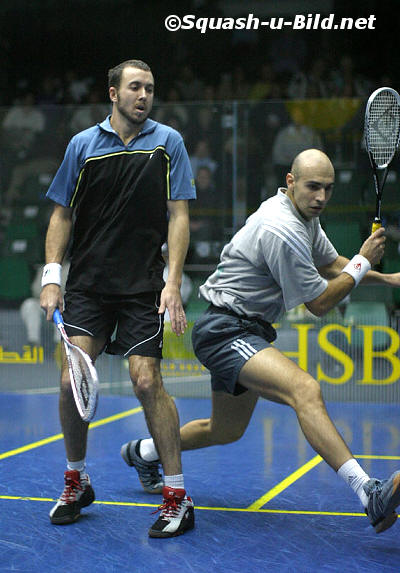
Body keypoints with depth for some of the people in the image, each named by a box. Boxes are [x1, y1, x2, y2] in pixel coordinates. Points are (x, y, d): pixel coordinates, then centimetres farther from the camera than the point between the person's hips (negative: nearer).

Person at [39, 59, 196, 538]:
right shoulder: (82, 145, 7)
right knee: (72, 381, -6)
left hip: (144, 288, -2)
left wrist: (173, 283, -10)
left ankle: (177, 496, 1)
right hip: (87, 284, 2)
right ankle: (76, 482, 16)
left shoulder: (168, 142, 3)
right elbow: (62, 213, 11)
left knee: (147, 382, -10)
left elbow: (178, 216, 0)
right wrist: (51, 277, 0)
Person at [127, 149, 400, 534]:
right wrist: (363, 262, -8)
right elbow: (320, 303, -15)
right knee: (305, 390, -33)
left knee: (226, 431, 24)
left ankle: (146, 451, 48)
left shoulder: (304, 216, 9)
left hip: (242, 333, 11)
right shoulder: (282, 230, -22)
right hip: (224, 330, -11)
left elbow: (329, 264, 25)